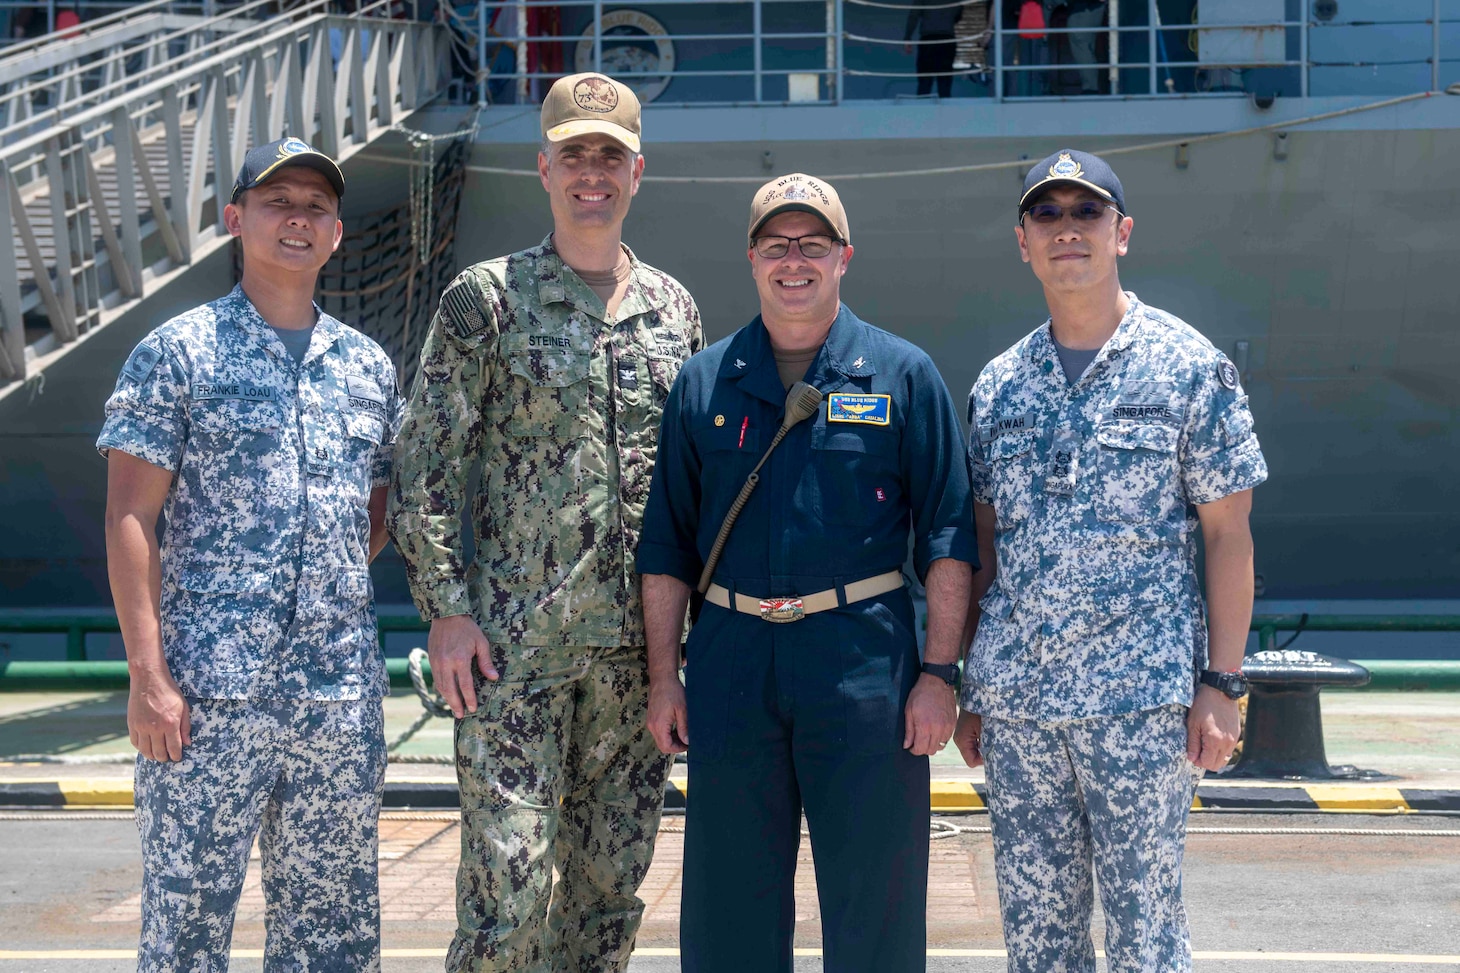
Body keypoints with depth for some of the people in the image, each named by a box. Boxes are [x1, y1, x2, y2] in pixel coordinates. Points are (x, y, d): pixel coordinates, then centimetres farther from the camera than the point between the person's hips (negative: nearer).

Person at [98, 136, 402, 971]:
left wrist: (320, 594, 5)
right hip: (208, 688, -4)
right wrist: (148, 674, -12)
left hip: (342, 692, 4)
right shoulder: (178, 352, 0)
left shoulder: (369, 366, 13)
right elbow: (131, 517, -5)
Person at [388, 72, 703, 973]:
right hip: (515, 641, -4)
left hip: (638, 644, 4)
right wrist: (447, 611, -10)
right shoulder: (486, 298, -2)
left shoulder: (675, 309, 11)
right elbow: (425, 468, -3)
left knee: (612, 882, 10)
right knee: (507, 883, -7)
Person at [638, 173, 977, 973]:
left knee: (874, 902, 4)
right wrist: (663, 676, 5)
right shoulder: (704, 383, 10)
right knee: (728, 906, 9)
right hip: (730, 658, 2)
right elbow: (667, 543, 11)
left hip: (863, 660, -2)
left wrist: (939, 674, -6)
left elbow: (946, 536, 1)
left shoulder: (902, 375, 3)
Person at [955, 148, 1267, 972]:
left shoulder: (1190, 367, -1)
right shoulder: (999, 385, 10)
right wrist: (968, 689, 10)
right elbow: (983, 546, 13)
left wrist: (1221, 684, -8)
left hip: (1140, 692, -4)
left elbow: (1228, 534, -2)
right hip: (1016, 698, 4)